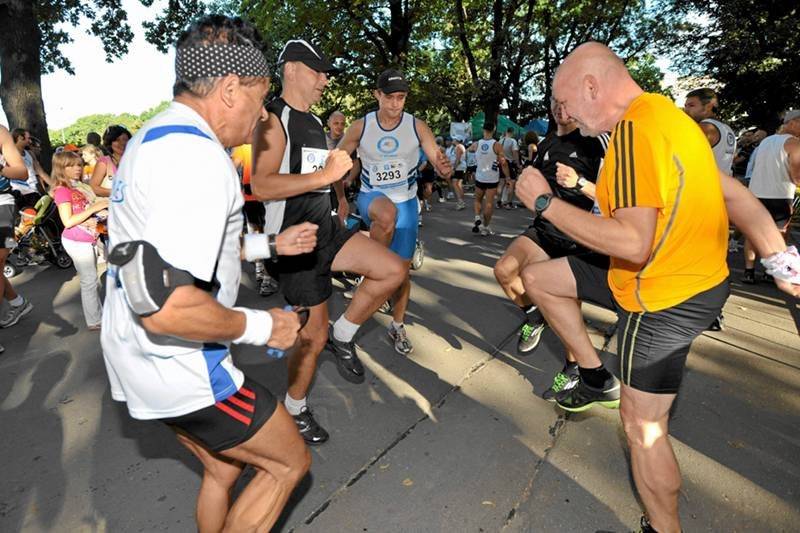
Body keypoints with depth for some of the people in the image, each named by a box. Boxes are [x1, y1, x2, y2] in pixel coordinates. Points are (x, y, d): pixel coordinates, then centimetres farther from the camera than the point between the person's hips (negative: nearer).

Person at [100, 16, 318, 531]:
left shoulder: (152, 138, 10)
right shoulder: (199, 158, -25)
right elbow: (166, 306, -32)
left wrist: (270, 245, 19)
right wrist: (261, 326, -17)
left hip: (138, 357, 10)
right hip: (179, 369, -10)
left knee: (224, 467, 26)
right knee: (289, 462, 10)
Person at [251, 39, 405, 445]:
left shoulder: (314, 122, 16)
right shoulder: (274, 119, -12)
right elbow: (261, 185, -26)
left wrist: (341, 198, 26)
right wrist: (325, 175, -28)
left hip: (327, 230, 8)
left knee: (393, 270, -7)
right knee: (314, 333, 0)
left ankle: (343, 338, 10)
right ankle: (294, 409, 24)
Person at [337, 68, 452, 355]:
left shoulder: (417, 126, -8)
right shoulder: (360, 127, -8)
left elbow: (437, 160, -10)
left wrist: (444, 167, -35)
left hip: (406, 202, 2)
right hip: (371, 197, -1)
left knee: (403, 269, 5)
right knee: (386, 214, -41)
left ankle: (397, 326, 27)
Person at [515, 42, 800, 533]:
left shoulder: (633, 128, -24)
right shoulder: (664, 113, 6)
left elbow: (633, 243, -31)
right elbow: (737, 195, 10)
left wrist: (545, 202, -23)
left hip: (665, 298, -9)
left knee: (642, 422, 4)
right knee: (539, 278, 12)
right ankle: (598, 377, 22)